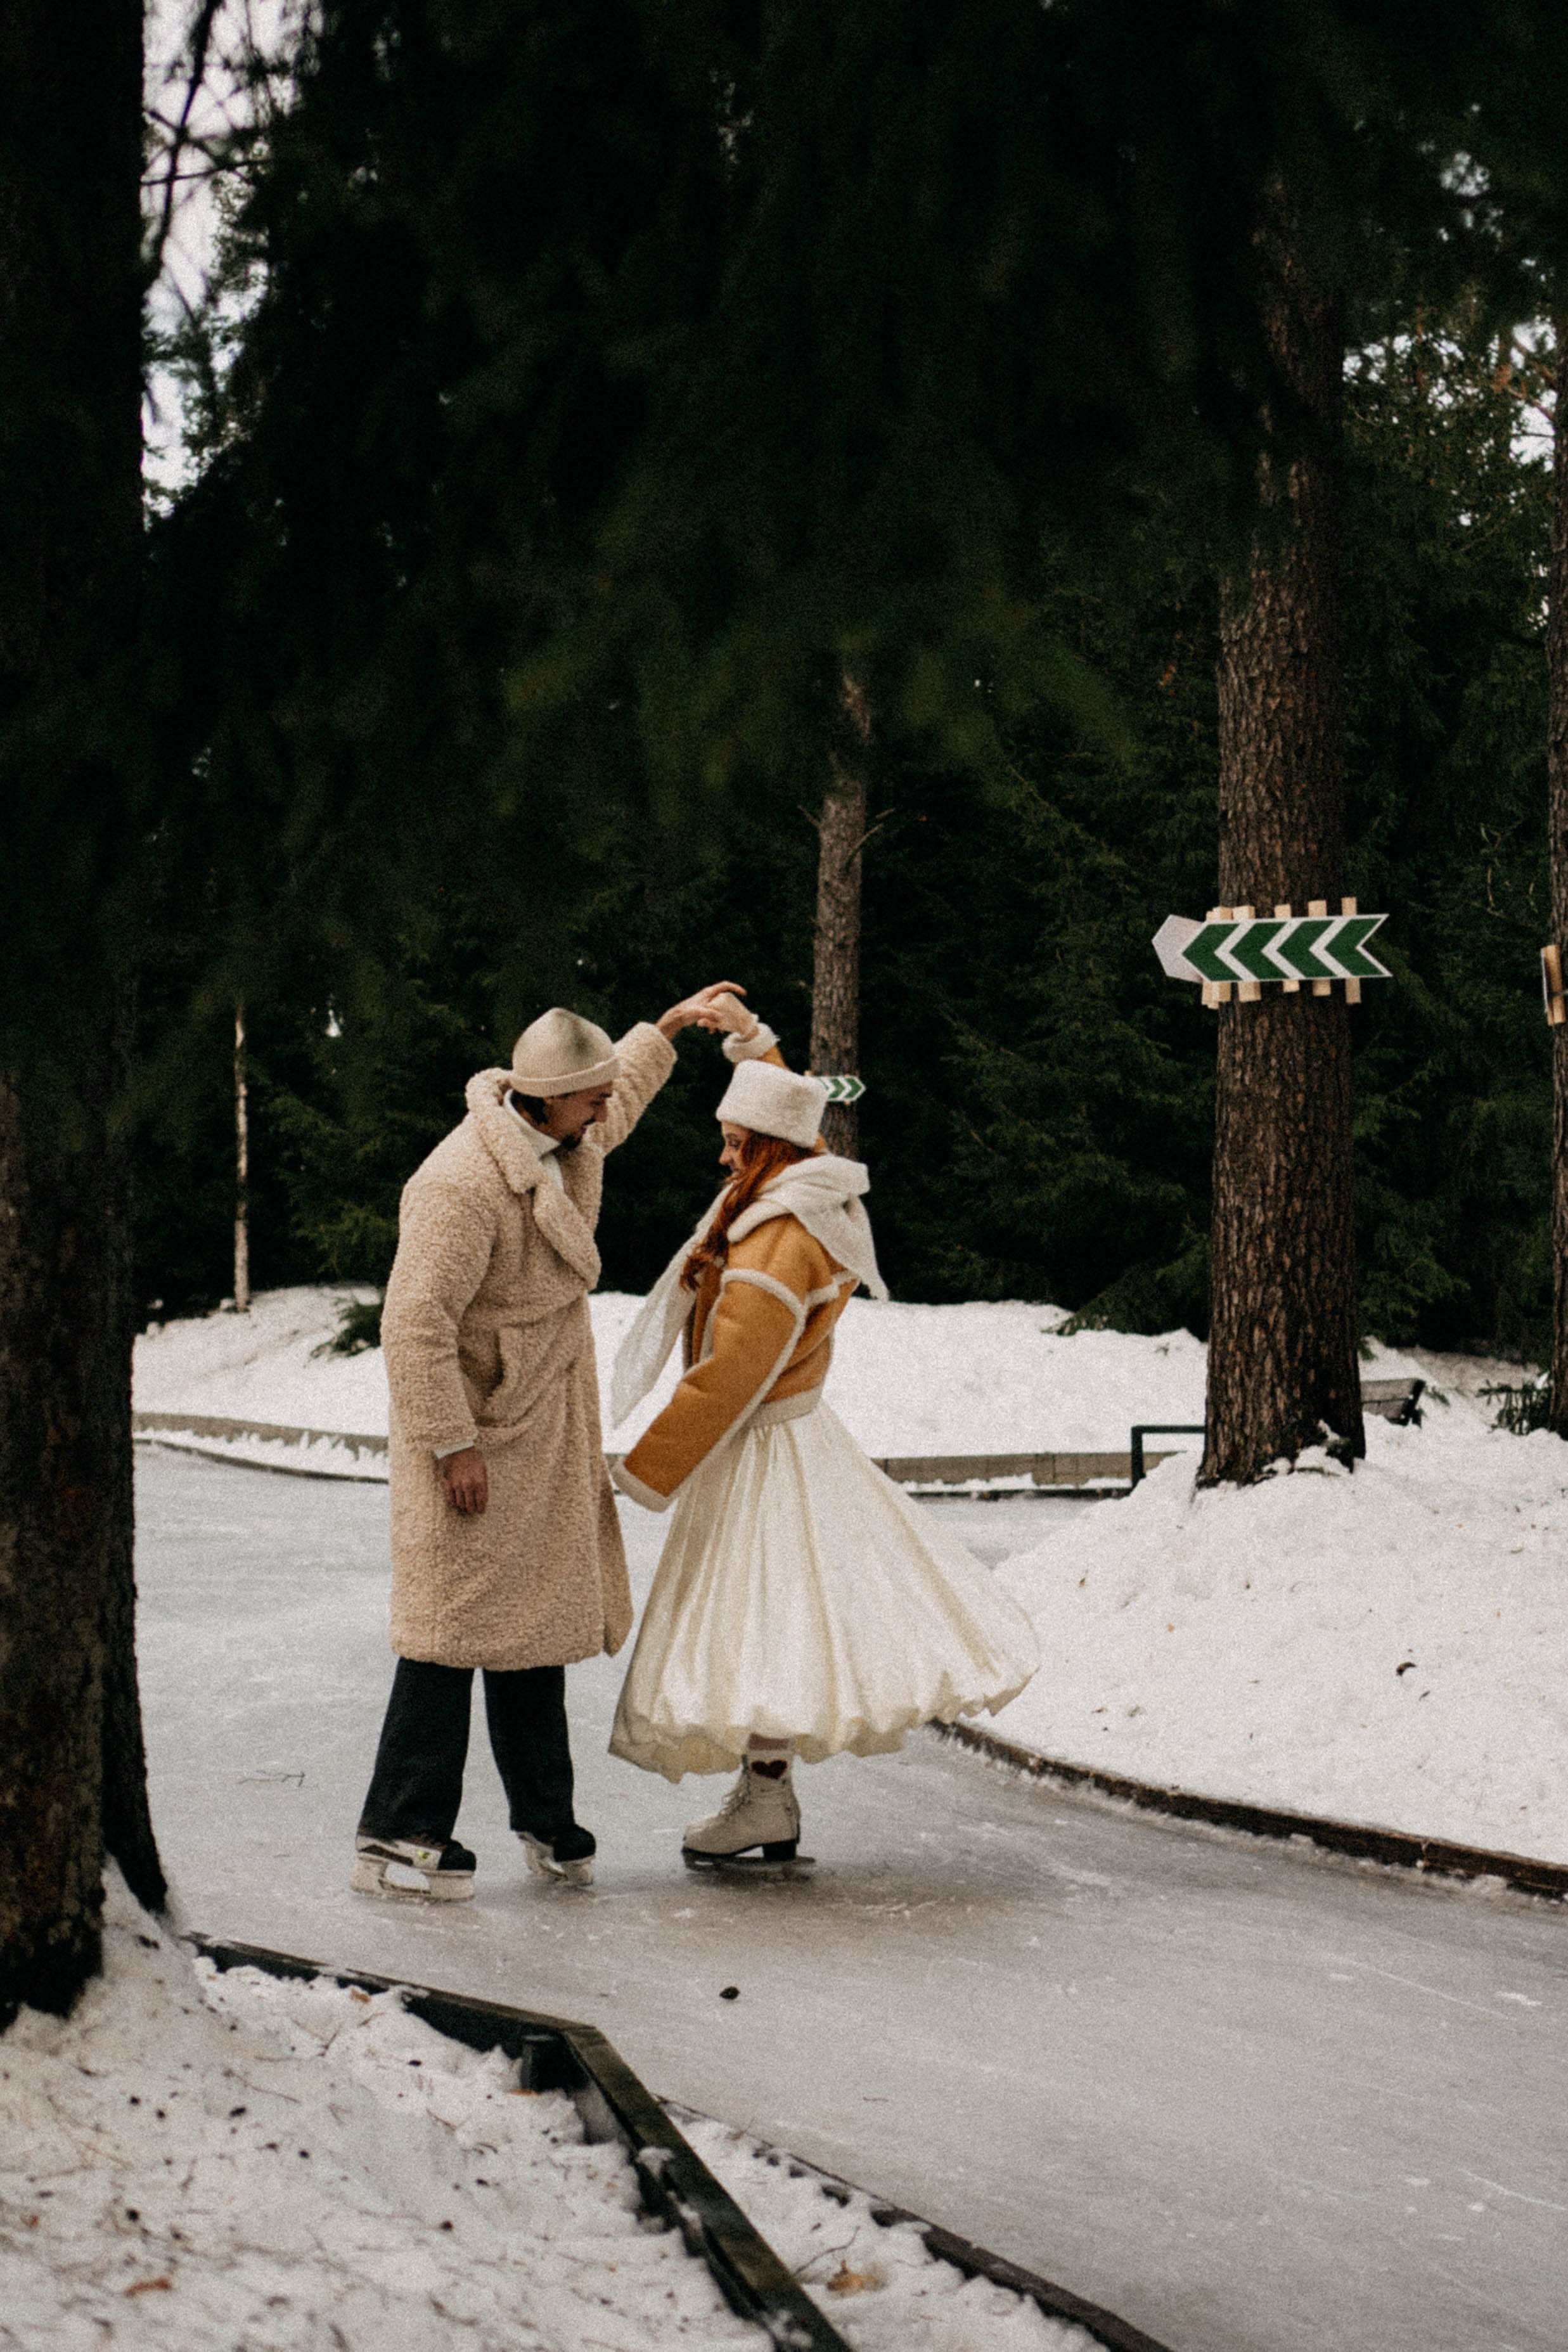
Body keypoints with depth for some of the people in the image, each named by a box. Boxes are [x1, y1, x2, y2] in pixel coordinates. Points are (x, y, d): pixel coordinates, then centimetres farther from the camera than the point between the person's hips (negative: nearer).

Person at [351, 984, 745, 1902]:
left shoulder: (561, 1145, 7)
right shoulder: (465, 1185, -23)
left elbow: (611, 1112, 34)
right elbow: (415, 1321, -25)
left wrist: (667, 1029, 39)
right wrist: (451, 1445, -24)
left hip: (547, 1441, 9)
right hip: (476, 1436, -9)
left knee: (538, 1620, 13)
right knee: (454, 1626, -9)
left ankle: (547, 1822, 22)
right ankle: (398, 1837, -4)